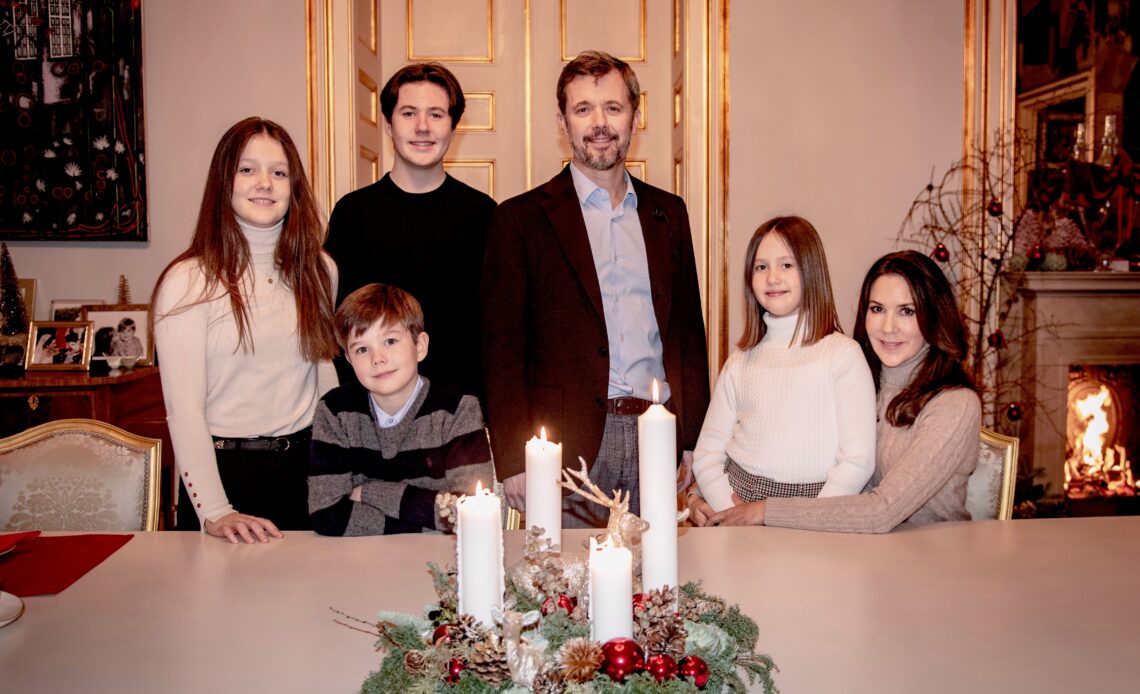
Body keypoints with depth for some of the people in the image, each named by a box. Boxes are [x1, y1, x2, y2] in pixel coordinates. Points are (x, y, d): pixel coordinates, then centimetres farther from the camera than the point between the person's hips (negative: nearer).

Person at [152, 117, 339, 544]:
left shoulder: (319, 271, 5)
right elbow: (183, 408, -12)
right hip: (224, 471, -4)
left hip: (304, 467, 4)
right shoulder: (188, 282, -9)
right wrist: (214, 511, -19)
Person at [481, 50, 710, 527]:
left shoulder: (669, 213, 13)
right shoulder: (522, 219, 1)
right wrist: (514, 461, -8)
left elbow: (689, 331, 15)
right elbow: (501, 348, -1)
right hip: (568, 448, -3)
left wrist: (694, 439, 9)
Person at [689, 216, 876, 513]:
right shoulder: (741, 360, 10)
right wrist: (734, 514, -7)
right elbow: (707, 453, 8)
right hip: (736, 498, 3)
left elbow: (858, 461, -6)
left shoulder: (842, 354, -2)